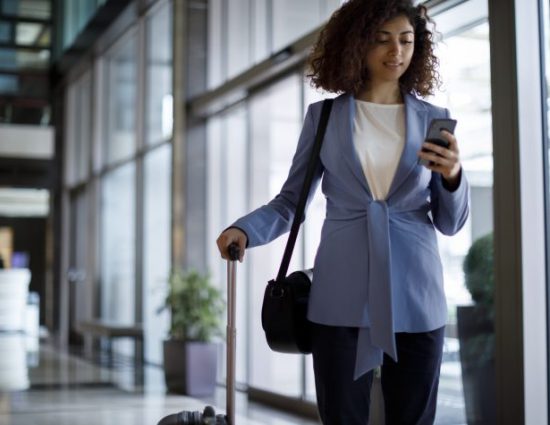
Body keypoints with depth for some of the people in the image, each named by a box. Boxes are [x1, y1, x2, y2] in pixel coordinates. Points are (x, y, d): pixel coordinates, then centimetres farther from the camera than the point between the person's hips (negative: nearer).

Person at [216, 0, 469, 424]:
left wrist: (453, 176, -12)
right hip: (342, 298, -1)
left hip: (415, 297, 1)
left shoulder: (435, 120, 7)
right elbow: (291, 201, 7)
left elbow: (450, 223, 7)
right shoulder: (324, 117, 5)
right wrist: (245, 229, -11)